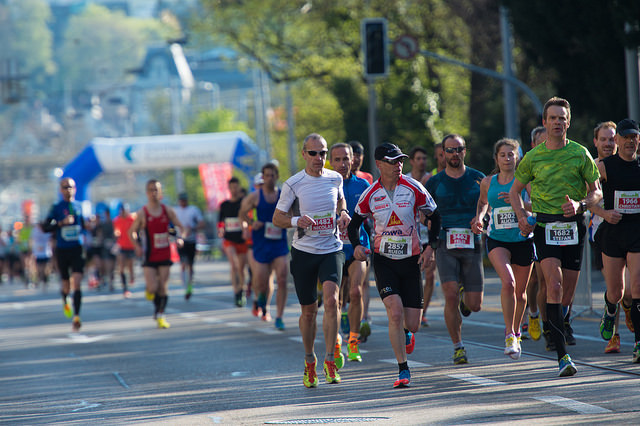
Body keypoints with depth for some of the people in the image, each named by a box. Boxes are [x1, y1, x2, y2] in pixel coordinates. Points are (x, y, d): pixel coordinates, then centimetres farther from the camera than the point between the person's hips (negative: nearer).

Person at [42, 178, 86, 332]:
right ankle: (65, 301, 46)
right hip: (62, 250, 0)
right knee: (67, 286, 10)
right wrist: (61, 223, -20)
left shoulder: (79, 206, 6)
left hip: (77, 249, 0)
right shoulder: (57, 208, -1)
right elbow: (45, 227, -7)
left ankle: (76, 317, -17)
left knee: (76, 283, -15)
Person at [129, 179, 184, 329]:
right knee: (153, 287, -11)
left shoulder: (167, 210, 1)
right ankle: (149, 290, 26)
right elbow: (132, 232, 3)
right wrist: (137, 245, -13)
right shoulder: (142, 213, -6)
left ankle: (160, 315, 13)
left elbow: (180, 227, 9)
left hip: (165, 255, 2)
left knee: (163, 287, 0)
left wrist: (180, 238, -12)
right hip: (149, 256, -2)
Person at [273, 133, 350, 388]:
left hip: (331, 250, 1)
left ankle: (330, 361, -16)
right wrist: (297, 221, -20)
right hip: (303, 252, -1)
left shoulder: (335, 178, 3)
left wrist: (343, 213, 3)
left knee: (331, 299, -21)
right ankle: (309, 361, 28)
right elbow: (277, 218, 0)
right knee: (308, 311, 6)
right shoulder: (294, 184, -5)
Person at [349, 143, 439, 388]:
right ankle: (403, 370, -11)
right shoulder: (370, 195, -4)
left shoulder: (414, 188, -5)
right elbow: (354, 223, 9)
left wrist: (430, 247, -5)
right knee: (395, 313, -19)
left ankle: (406, 332, 39)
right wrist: (356, 245, -10)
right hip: (383, 260, -1)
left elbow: (434, 217, 6)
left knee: (412, 324, -1)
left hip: (411, 260, 1)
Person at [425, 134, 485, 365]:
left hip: (472, 244, 1)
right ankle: (458, 347, -4)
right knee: (451, 296, -17)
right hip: (445, 245, -1)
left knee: (474, 305, -1)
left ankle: (465, 297, 37)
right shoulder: (435, 182, 5)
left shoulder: (478, 179, 6)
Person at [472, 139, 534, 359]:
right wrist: (479, 217, 6)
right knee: (508, 282, -24)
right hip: (497, 240, 0)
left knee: (520, 291, 10)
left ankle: (516, 332, 34)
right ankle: (509, 333, -16)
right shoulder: (488, 182, 5)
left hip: (523, 240, 0)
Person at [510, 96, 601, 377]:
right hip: (545, 225, -1)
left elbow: (597, 192, 7)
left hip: (574, 226, 1)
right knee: (554, 285, -18)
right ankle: (562, 356, -22)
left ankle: (558, 328, 37)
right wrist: (522, 216, -1)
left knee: (568, 291, 5)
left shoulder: (580, 154, 3)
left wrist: (580, 205, -14)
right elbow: (515, 191, 17)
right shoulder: (533, 157, 4)